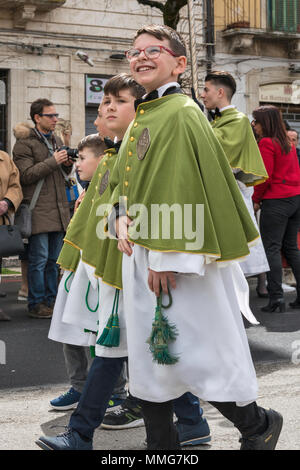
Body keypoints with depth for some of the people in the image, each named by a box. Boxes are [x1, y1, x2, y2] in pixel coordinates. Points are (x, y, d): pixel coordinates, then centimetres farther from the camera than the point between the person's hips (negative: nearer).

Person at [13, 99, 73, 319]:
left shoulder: (56, 141, 19)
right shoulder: (24, 144, -5)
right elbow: (26, 175, -14)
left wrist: (68, 164, 5)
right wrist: (53, 161, -16)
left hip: (59, 210, 7)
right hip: (38, 211, -7)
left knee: (54, 259, 11)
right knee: (39, 259, -4)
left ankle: (51, 300, 19)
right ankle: (36, 304, 4)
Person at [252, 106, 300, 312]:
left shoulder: (266, 143, -10)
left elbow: (265, 177, -15)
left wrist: (256, 199, -3)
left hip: (276, 201, -8)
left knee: (272, 249, -4)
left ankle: (276, 298, -6)